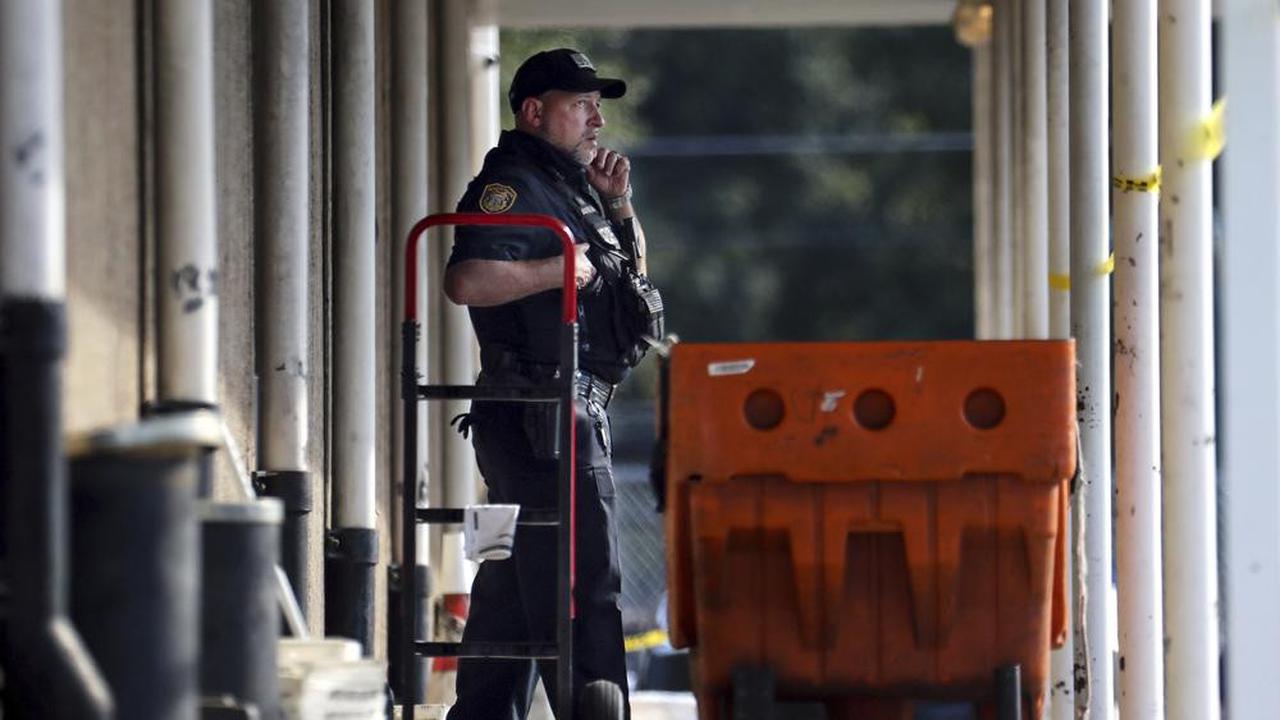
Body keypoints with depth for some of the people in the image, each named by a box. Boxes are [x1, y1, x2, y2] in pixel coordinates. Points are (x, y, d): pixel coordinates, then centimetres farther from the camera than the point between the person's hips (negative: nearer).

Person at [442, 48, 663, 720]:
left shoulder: (568, 185, 20)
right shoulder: (513, 187, -11)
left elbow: (633, 267, 30)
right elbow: (467, 280, -27)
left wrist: (617, 202, 13)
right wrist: (561, 269, -18)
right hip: (542, 418, -10)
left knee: (513, 593, 12)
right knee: (582, 590, -11)